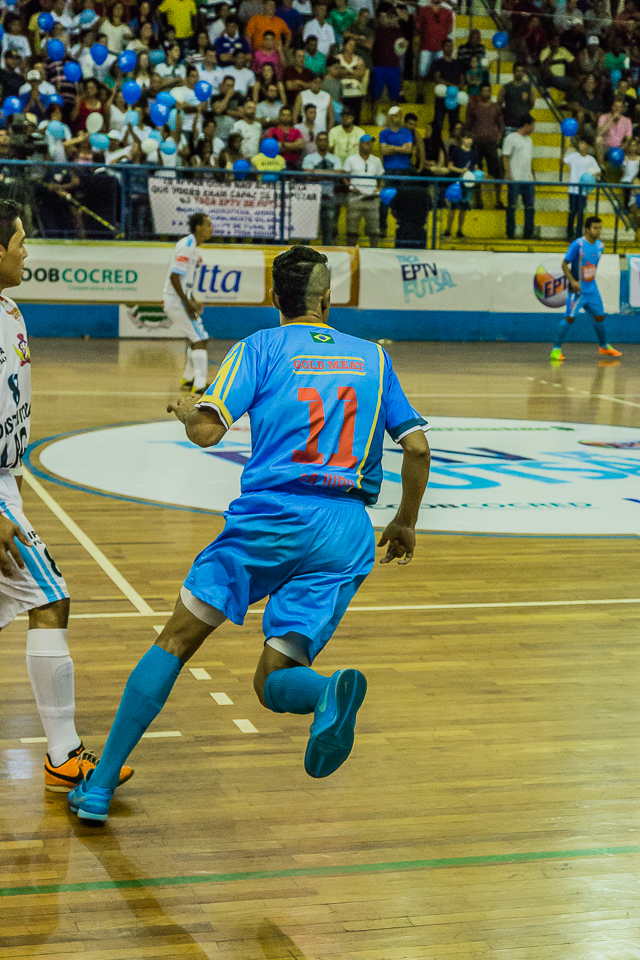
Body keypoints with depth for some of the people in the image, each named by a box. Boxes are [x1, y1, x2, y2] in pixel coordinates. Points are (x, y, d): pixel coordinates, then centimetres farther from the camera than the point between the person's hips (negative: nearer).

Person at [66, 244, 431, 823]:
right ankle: (329, 692, -29)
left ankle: (100, 786, 6)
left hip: (270, 518, -3)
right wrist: (406, 525, 27)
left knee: (175, 643, 9)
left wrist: (184, 410, 20)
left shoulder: (261, 347, 8)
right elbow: (417, 447, 14)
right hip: (347, 537, 3)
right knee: (273, 683, 8)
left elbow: (207, 430, -3)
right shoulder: (373, 356, 18)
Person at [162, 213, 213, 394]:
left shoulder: (191, 246, 14)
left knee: (197, 338, 20)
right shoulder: (187, 246, -17)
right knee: (200, 340, -11)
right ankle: (199, 386, -15)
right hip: (176, 302, -10)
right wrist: (188, 304, -22)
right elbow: (174, 277, -24)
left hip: (180, 300, 10)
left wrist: (192, 301, 17)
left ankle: (187, 380, 31)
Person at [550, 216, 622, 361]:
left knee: (599, 316, 11)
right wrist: (573, 281, -25)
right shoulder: (577, 244, -16)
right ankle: (556, 349, -5)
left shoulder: (600, 246, 5)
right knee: (569, 318, -10)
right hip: (577, 289, -6)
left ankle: (604, 347, 28)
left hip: (592, 288, 6)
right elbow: (564, 264, -15)